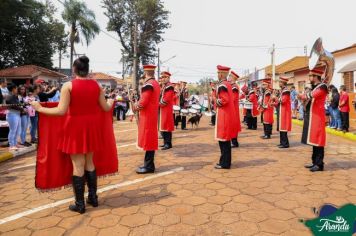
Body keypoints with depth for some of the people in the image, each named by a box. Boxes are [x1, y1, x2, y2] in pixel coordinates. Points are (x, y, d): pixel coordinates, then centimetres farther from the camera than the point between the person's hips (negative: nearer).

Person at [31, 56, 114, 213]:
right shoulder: (96, 85, 2)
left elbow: (61, 111, -15)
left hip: (76, 126, -4)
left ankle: (79, 204, 13)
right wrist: (111, 102, 28)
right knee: (89, 162, 18)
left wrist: (39, 108, -3)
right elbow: (106, 108, 6)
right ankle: (93, 197, 25)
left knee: (78, 165, 3)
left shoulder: (68, 85, -11)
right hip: (92, 126, 5)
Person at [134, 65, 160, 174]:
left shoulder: (148, 84, -17)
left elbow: (143, 102, -22)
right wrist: (139, 105, 7)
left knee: (148, 140, -4)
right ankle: (149, 164, 22)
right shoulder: (156, 83, 13)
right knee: (151, 139, 13)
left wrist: (135, 107, -2)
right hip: (153, 114, 10)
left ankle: (149, 166, 3)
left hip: (147, 116, -10)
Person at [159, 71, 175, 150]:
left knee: (167, 126, -8)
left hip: (167, 109, -10)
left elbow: (166, 99, -19)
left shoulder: (169, 87, -12)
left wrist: (159, 104, -10)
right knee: (163, 126, 12)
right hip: (162, 109, 10)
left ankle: (168, 144, -5)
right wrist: (159, 104, 4)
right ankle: (166, 142, 20)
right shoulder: (164, 87, 19)